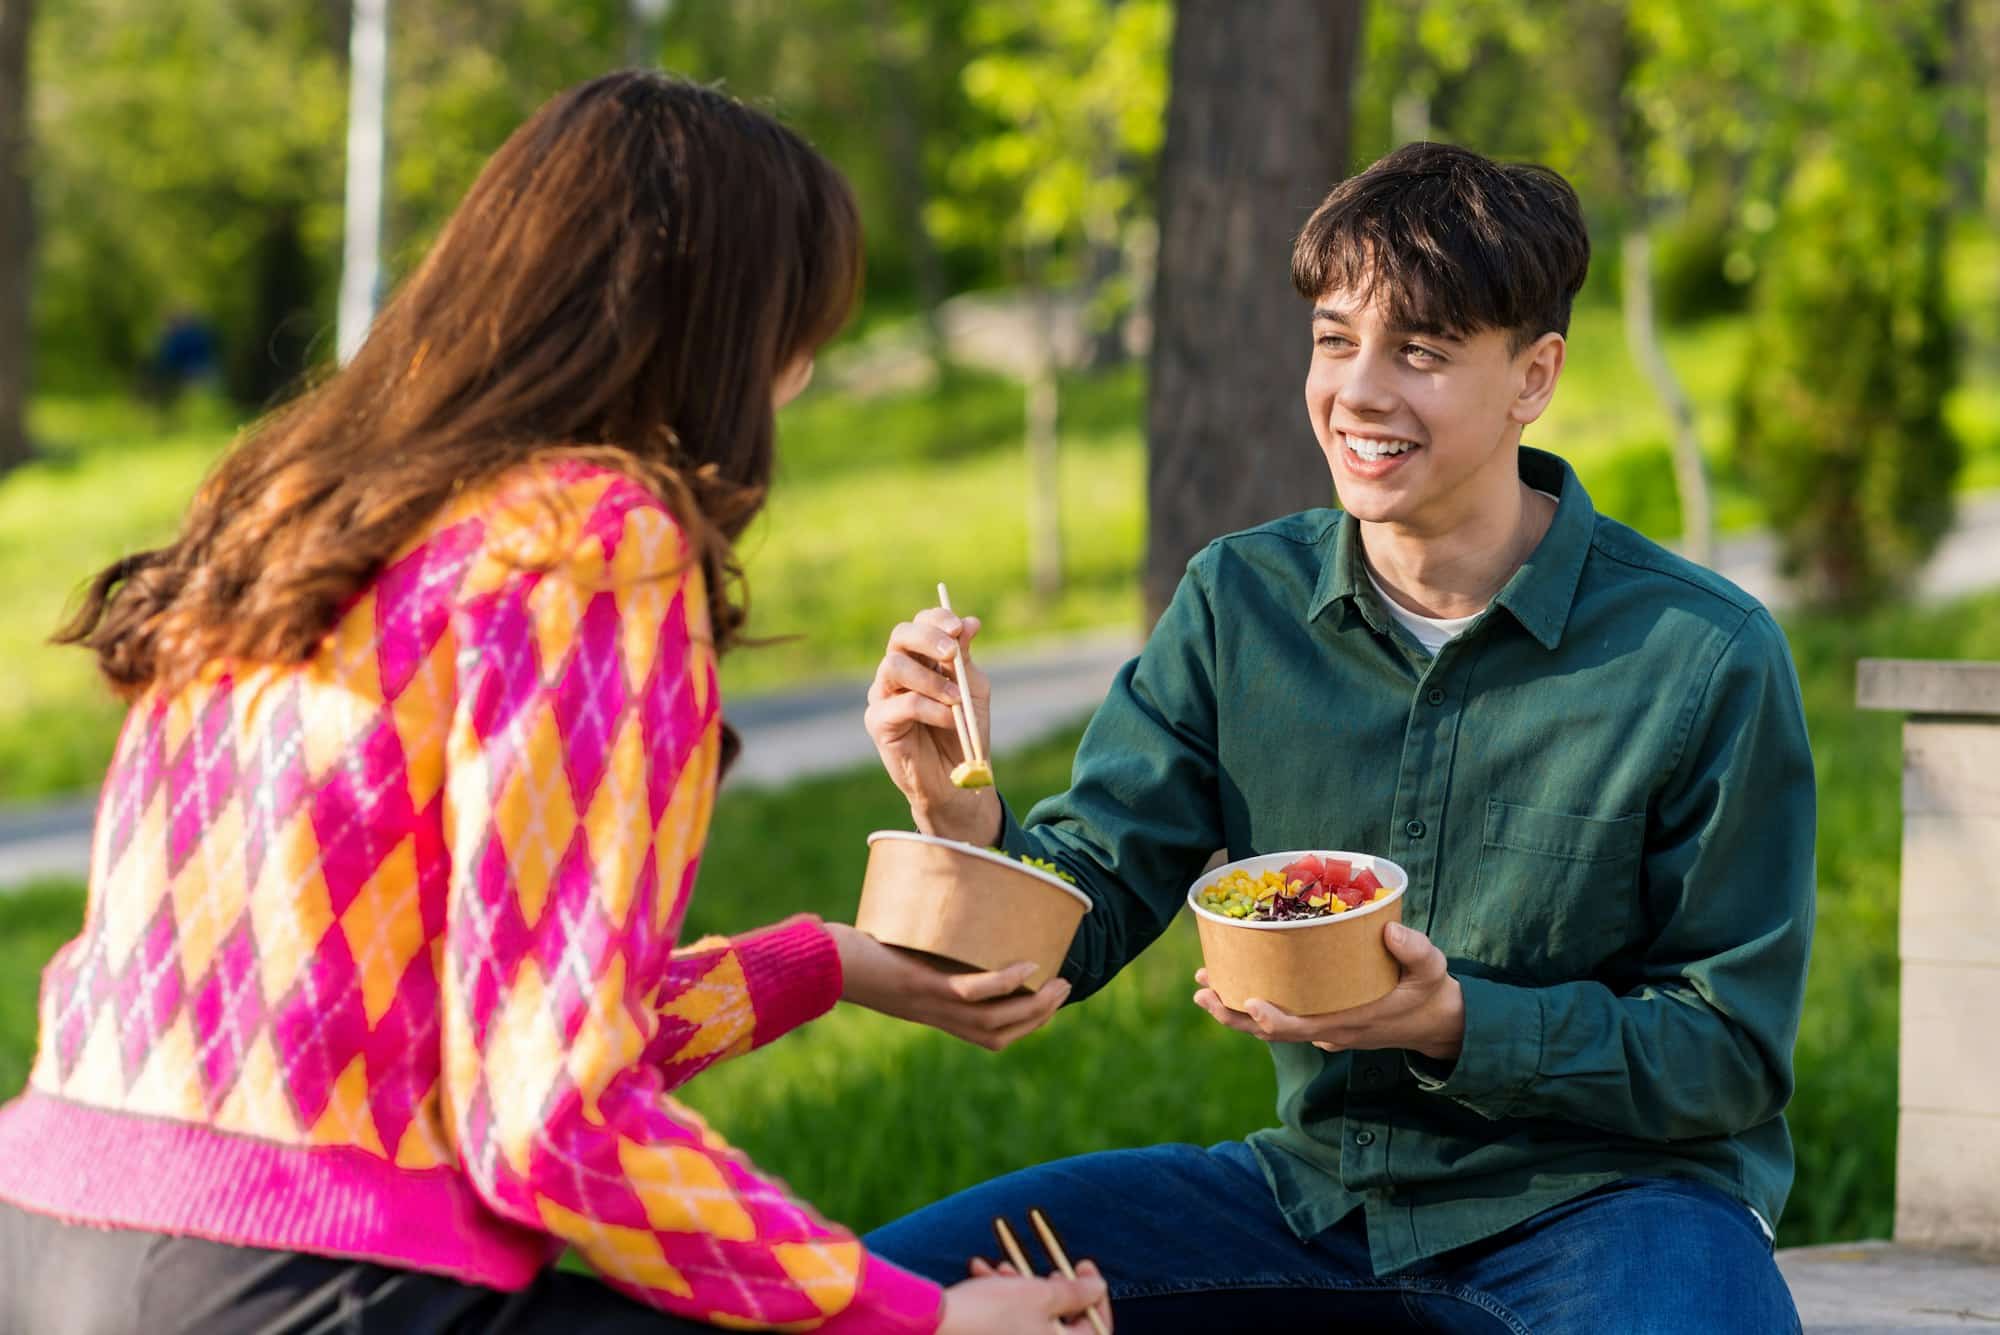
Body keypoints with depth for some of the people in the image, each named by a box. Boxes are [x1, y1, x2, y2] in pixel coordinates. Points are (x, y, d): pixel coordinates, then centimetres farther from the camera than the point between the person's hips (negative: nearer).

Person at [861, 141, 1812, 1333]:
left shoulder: (1708, 658, -12)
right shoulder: (1239, 603, 1)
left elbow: (1733, 1054, -8)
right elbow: (1085, 912, -1)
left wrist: (1460, 1025, -23)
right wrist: (962, 812, -23)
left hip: (1602, 1198, -4)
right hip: (1320, 1186, 4)